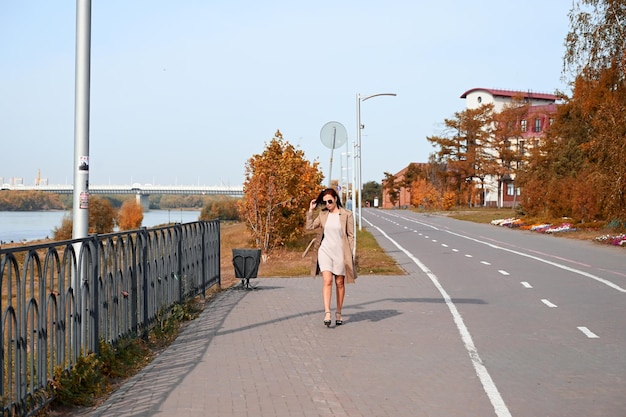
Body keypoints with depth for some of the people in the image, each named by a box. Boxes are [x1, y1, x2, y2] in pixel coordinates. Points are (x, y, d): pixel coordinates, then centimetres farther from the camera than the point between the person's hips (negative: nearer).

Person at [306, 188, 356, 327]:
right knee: (327, 281, -12)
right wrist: (310, 210, 4)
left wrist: (349, 254, -5)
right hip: (325, 251, 1)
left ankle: (338, 313, 18)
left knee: (339, 283, 7)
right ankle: (327, 313, -18)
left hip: (340, 252, -1)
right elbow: (310, 226, 7)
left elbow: (350, 236, -1)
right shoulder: (323, 214, 8)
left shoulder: (346, 215, -2)